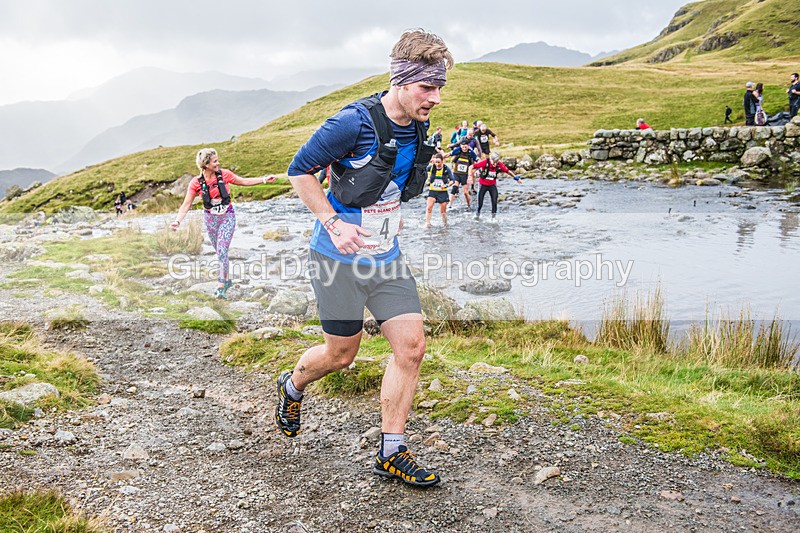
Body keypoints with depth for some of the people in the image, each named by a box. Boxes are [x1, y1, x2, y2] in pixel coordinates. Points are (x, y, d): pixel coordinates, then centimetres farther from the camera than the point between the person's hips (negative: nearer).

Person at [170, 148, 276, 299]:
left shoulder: (224, 174, -9)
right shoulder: (196, 182, -10)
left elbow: (243, 181, 5)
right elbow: (186, 204, -11)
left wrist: (264, 179, 4)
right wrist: (177, 221, -24)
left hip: (227, 216, -1)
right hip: (210, 218, 1)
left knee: (222, 251, -12)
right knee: (220, 252, 13)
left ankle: (221, 285, -4)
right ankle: (227, 279, 32)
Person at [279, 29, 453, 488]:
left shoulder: (419, 129, 2)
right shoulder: (355, 122, -20)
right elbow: (300, 170, -12)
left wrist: (391, 214, 11)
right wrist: (333, 222, -19)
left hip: (387, 257, 6)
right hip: (340, 260, -6)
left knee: (412, 346, -2)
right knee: (341, 355, 7)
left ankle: (391, 453, 11)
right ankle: (292, 387, 43)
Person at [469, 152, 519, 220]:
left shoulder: (499, 164, -15)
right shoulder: (485, 162, -23)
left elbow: (507, 171, -1)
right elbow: (472, 167, -20)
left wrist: (516, 177, -3)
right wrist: (470, 176, -32)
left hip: (492, 185, 2)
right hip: (483, 184, -2)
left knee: (494, 201, -12)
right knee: (480, 203, 2)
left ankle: (493, 217, 1)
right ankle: (477, 214, 32)